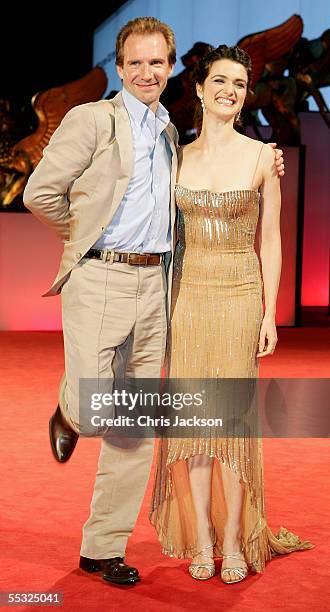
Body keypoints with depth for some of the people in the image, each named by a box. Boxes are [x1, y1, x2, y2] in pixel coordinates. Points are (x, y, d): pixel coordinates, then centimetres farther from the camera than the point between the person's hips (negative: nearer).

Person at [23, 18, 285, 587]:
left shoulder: (169, 133, 17)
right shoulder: (91, 119, -3)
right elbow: (40, 192, -9)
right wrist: (85, 236, 5)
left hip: (153, 283, 6)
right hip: (100, 279, -6)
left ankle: (103, 548, 16)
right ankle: (68, 413, 26)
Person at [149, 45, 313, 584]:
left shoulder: (262, 156, -1)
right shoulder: (178, 157, 7)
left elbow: (270, 239, 0)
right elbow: (171, 233, 11)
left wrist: (271, 313, -5)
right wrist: (161, 305, 6)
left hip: (239, 294, -2)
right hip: (188, 293, 2)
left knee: (233, 415, -1)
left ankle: (234, 542, 10)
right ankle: (201, 540, 13)